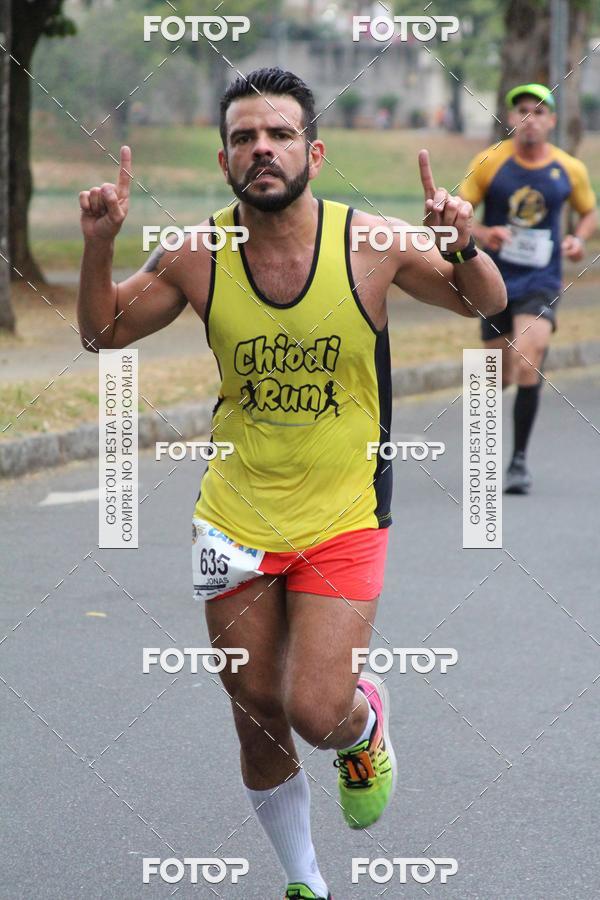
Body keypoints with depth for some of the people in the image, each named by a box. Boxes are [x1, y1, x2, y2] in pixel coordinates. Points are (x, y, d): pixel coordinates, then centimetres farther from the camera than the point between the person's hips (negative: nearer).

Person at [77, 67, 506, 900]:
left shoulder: (371, 244, -12)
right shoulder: (195, 258, -9)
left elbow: (484, 304, 3)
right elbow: (103, 333, 6)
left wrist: (465, 247, -19)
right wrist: (98, 247, -12)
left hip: (343, 517, -2)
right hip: (236, 514, 2)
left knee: (318, 712, -15)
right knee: (258, 714, 11)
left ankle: (366, 724, 23)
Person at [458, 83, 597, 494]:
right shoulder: (489, 162, -4)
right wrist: (483, 234, -21)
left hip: (541, 281, -1)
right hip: (495, 279, 1)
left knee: (528, 360, -21)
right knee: (500, 376, 7)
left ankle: (519, 459, -11)